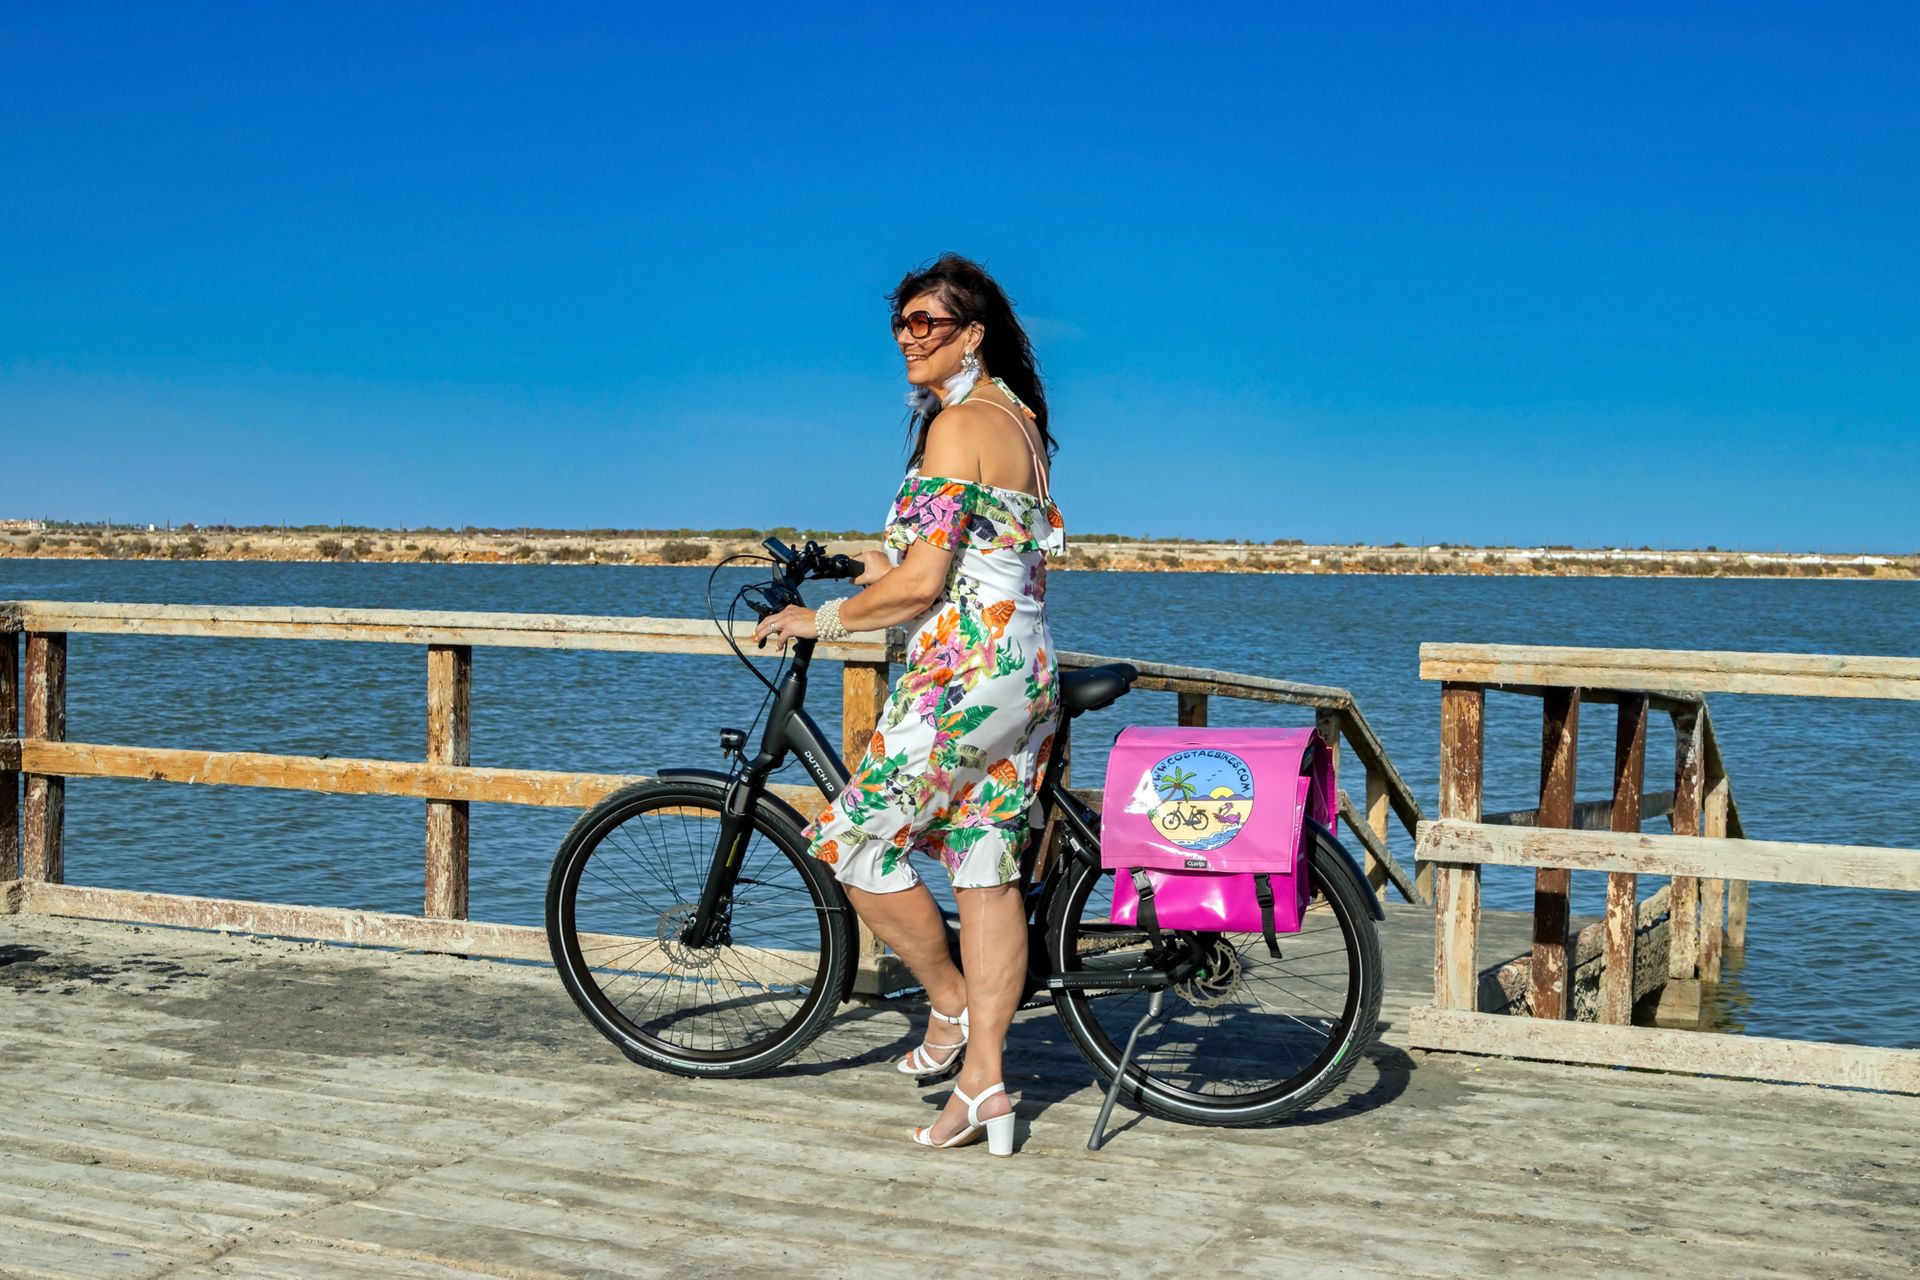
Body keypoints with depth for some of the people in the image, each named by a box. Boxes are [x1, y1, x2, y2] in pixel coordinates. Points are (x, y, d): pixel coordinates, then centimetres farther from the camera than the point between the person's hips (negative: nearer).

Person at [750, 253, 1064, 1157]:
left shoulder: (958, 424, -13)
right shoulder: (1021, 422, 16)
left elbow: (921, 583, -18)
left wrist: (820, 619, -5)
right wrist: (888, 562, 28)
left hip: (962, 669, -10)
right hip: (1029, 669, 10)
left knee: (858, 847, 4)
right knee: (988, 868, 9)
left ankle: (951, 1005, 17)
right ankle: (984, 1077, 12)